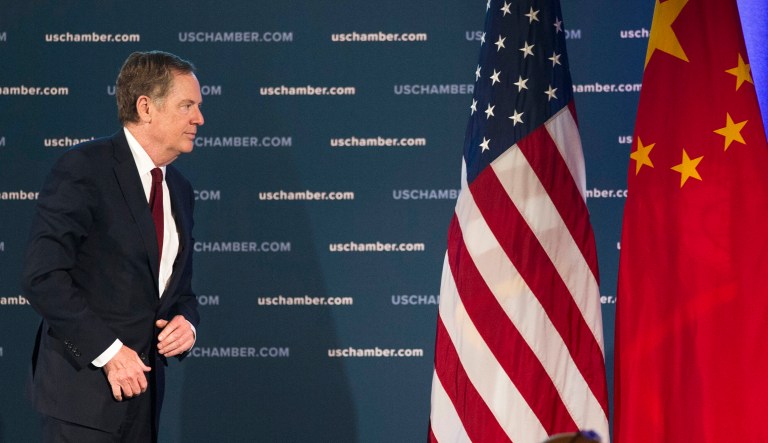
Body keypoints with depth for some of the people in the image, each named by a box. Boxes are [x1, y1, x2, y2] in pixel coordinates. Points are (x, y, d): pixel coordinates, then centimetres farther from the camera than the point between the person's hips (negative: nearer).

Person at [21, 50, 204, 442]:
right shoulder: (83, 169, -10)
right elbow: (43, 276, -17)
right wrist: (108, 351, -19)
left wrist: (186, 321, 0)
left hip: (142, 390, 7)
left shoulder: (179, 190, 14)